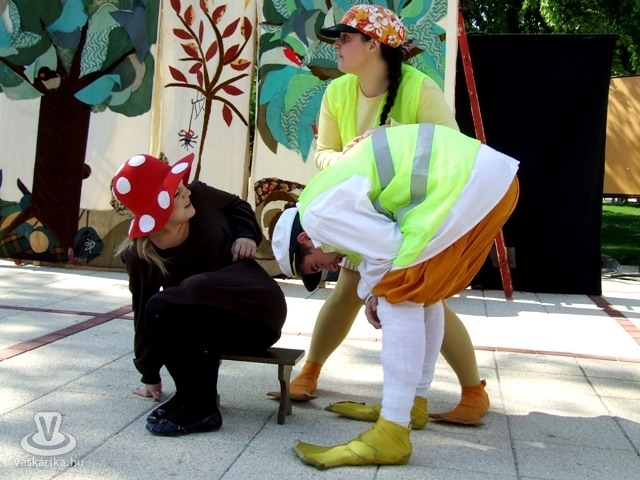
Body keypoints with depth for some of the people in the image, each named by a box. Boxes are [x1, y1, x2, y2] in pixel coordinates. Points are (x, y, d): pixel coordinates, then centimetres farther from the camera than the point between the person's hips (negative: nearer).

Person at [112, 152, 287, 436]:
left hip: (255, 308, -2)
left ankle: (200, 406, -26)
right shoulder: (138, 255, -13)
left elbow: (237, 206, 9)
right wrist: (150, 375, 3)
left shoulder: (201, 197, -14)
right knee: (159, 311, -29)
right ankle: (191, 392, -13)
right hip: (206, 321, 2)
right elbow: (143, 313, -4)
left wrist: (245, 234, -12)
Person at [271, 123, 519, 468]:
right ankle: (412, 402, 33)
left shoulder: (317, 213, -8)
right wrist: (374, 291, 16)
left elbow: (390, 248, -8)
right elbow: (377, 241, 27)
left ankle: (392, 434, -4)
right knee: (421, 291, 21)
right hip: (493, 173, 10)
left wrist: (372, 291, 10)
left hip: (470, 183, -10)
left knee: (399, 297, -5)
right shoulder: (332, 197, 22)